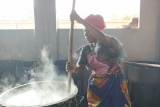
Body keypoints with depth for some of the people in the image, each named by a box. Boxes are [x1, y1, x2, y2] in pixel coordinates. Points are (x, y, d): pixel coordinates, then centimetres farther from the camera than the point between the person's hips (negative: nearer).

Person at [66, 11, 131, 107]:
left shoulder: (109, 43, -12)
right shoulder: (86, 49, 4)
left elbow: (102, 37, -36)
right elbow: (80, 67, -3)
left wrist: (82, 21, -37)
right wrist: (73, 68, -27)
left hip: (114, 84, -4)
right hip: (96, 85, 5)